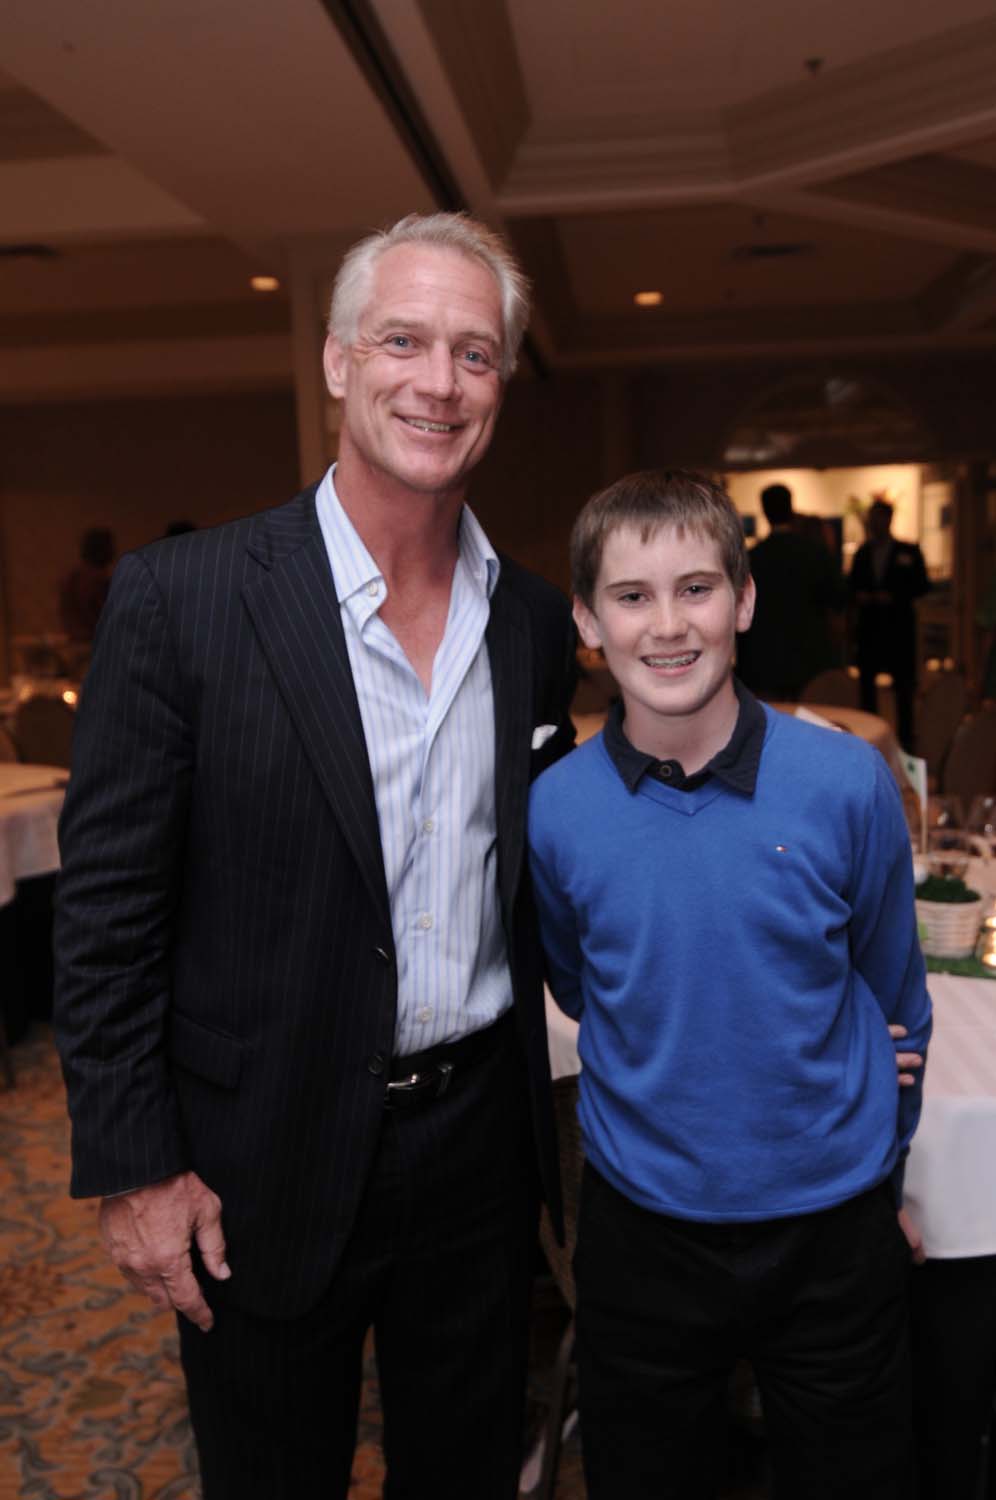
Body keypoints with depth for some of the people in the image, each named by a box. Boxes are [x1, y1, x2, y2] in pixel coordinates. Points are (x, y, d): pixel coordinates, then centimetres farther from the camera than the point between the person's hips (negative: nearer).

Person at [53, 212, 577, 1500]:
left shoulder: (535, 621, 0)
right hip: (267, 1168, -3)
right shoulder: (179, 598, -14)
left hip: (479, 1139, 4)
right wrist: (131, 1169, -10)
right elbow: (106, 905, -11)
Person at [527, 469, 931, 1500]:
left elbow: (891, 993, 2)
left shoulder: (848, 783, -13)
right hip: (640, 1229, 1)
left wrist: (869, 1146, 11)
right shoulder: (552, 811, -12)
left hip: (833, 1228, 0)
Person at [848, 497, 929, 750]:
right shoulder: (862, 553, 11)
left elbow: (921, 585, -3)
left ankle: (904, 736, 6)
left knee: (903, 682, -1)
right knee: (866, 681, 5)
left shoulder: (908, 551, 0)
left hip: (899, 626, -3)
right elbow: (852, 584, 14)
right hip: (868, 625, 4)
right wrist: (858, 595, -8)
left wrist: (893, 596, -15)